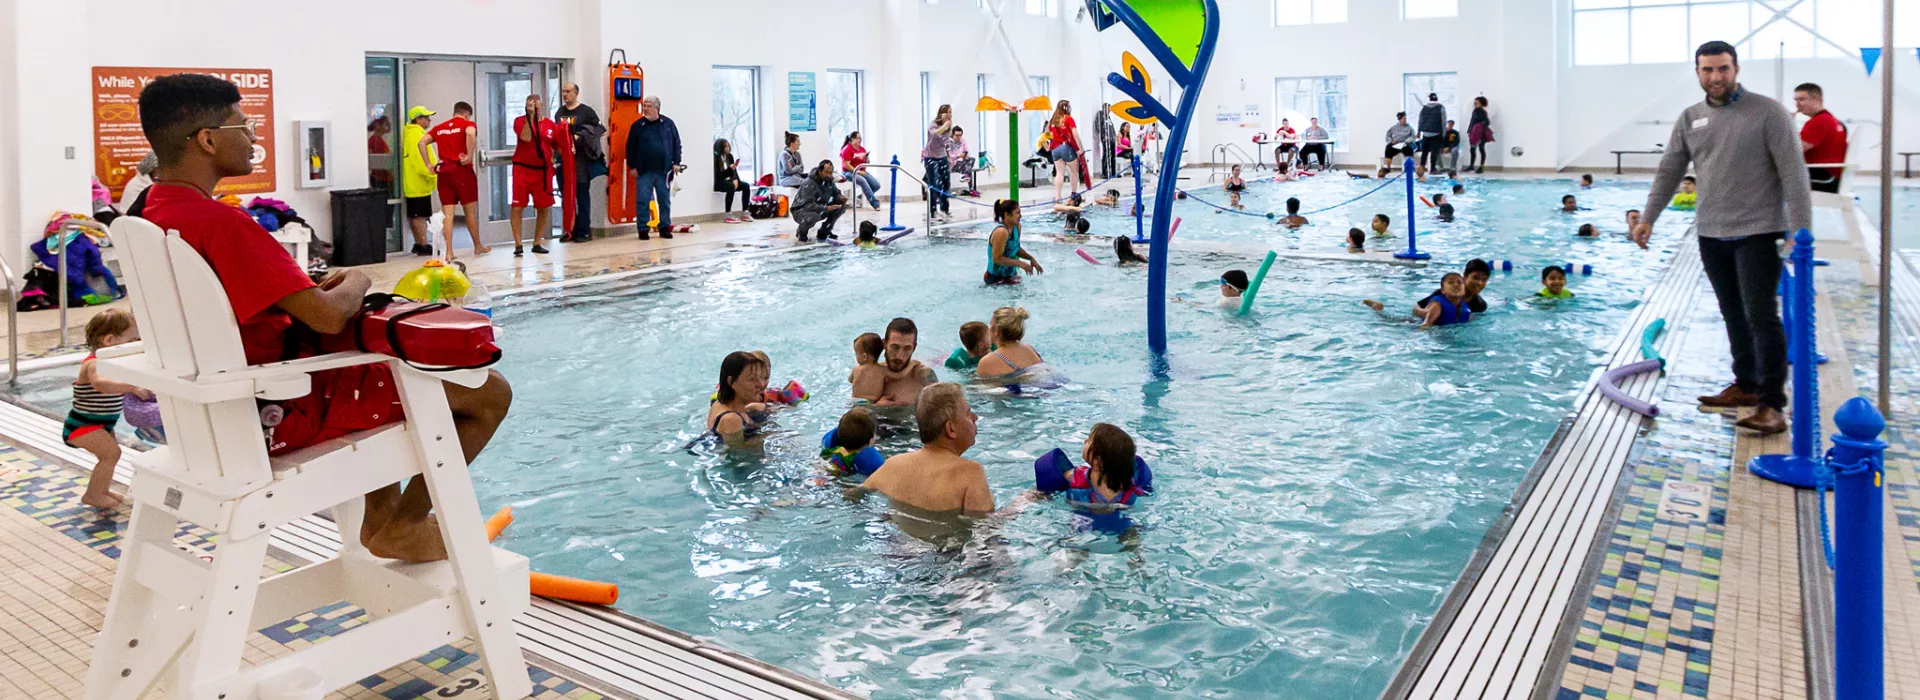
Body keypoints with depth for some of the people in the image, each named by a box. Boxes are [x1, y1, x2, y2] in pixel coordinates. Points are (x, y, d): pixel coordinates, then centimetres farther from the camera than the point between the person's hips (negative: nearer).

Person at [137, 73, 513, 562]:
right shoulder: (219, 223, -25)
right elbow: (328, 317, -29)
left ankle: (379, 514, 30)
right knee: (490, 393, -8)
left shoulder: (155, 212, 6)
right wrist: (355, 282, -7)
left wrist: (316, 287, 6)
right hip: (285, 416, -10)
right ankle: (402, 527, 9)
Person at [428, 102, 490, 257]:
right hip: (463, 169, -4)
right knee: (471, 210, 9)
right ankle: (478, 247, 21)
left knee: (447, 213, 3)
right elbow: (471, 134, -23)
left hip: (444, 171, 4)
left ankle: (448, 251, -1)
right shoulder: (467, 124, 1)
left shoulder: (439, 127, 15)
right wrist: (470, 156, -19)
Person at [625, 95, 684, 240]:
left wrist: (676, 162, 0)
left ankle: (665, 227, 17)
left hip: (664, 170, 1)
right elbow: (631, 147, 5)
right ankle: (643, 229, 5)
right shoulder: (637, 125, 3)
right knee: (642, 201, -2)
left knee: (665, 200, 7)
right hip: (644, 171, -1)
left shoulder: (668, 124, 4)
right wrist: (632, 167, 0)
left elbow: (676, 143, 6)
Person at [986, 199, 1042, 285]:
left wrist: (1031, 258, 2)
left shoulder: (1017, 227, 0)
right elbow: (997, 259, -28)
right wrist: (1020, 263, -27)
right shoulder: (1001, 232, -27)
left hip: (1011, 274, 8)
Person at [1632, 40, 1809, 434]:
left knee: (1761, 315, -9)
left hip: (1758, 231, -5)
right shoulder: (1689, 119, 9)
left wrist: (1800, 230, -16)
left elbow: (1793, 173, -10)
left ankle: (1772, 404, -7)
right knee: (1733, 314, 13)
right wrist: (1648, 218, 7)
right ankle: (1746, 385, 26)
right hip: (1711, 233, 5)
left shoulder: (1767, 112, -7)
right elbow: (1669, 172, 15)